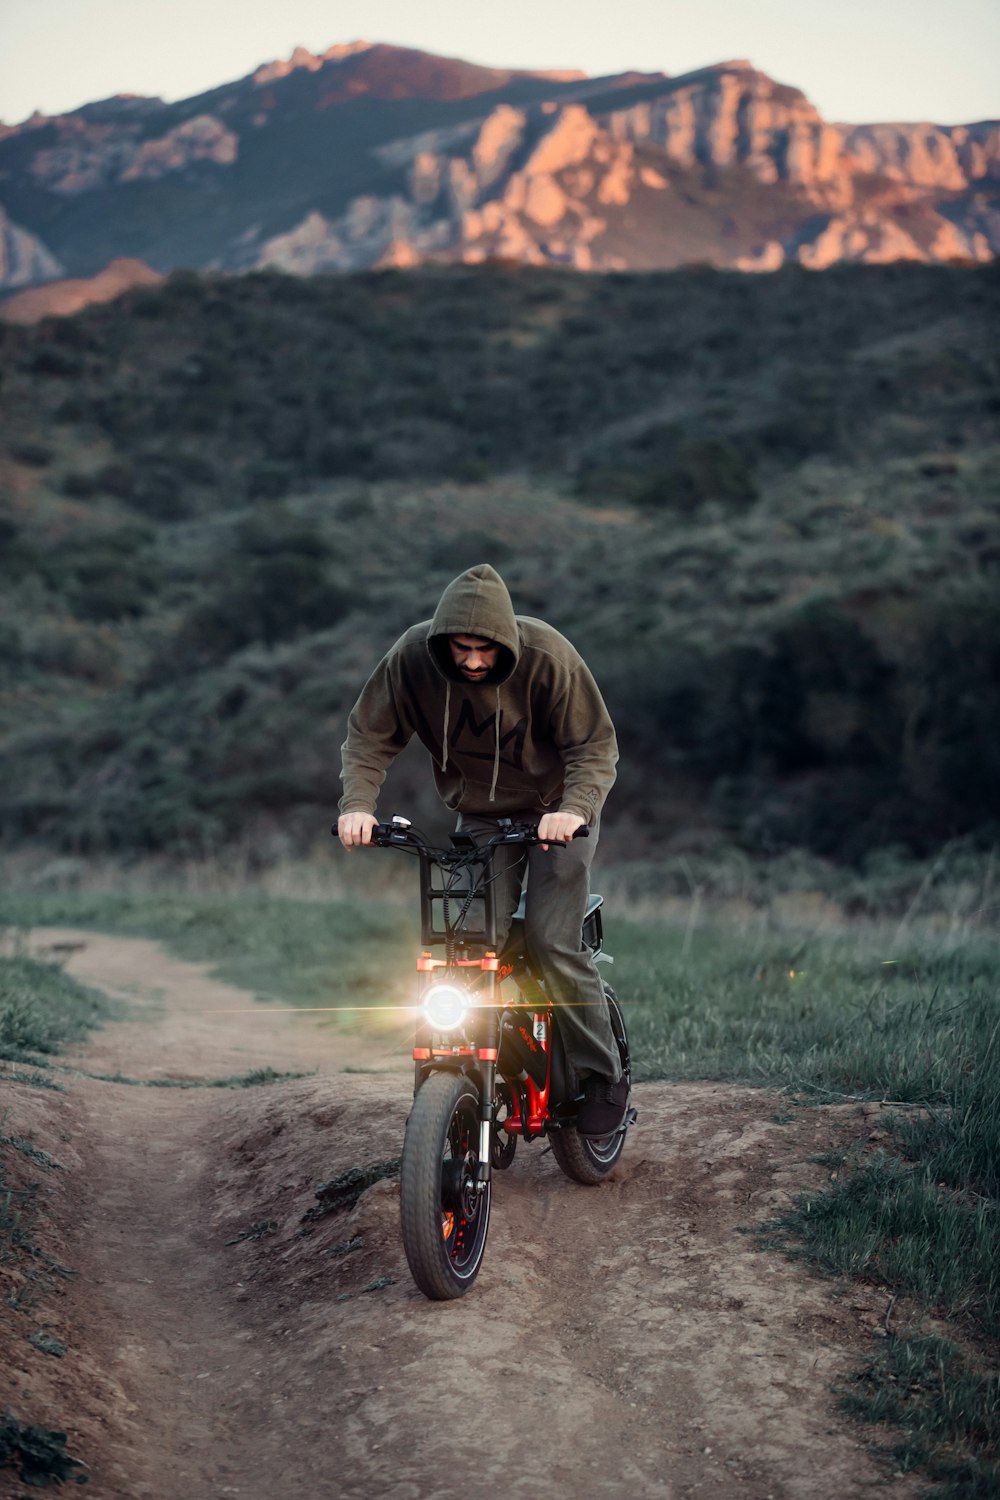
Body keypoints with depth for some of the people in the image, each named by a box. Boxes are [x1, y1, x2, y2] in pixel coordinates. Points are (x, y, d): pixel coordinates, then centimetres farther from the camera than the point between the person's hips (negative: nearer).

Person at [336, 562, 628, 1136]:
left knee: (552, 943, -14)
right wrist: (358, 803, -26)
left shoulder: (547, 654, -24)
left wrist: (576, 808, -38)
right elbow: (371, 734, -8)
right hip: (481, 817, 3)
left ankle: (603, 1078, 0)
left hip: (555, 812, -3)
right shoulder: (413, 656, -17)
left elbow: (595, 743, -19)